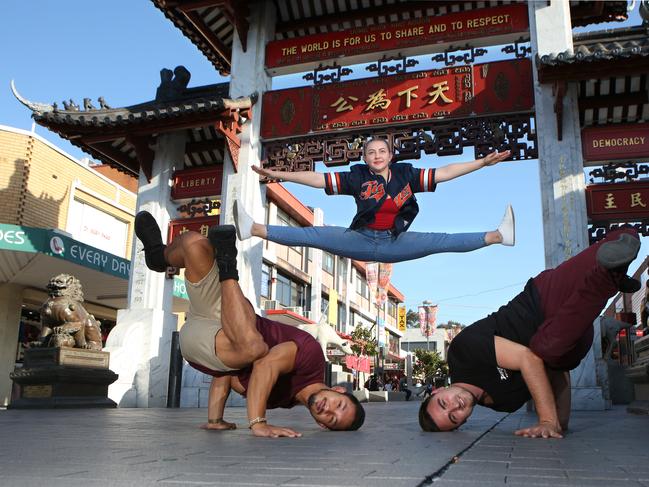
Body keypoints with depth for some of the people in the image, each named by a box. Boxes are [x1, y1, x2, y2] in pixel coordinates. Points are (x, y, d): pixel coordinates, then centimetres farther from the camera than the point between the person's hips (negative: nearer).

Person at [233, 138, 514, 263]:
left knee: (439, 241, -13)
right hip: (361, 241, -1)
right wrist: (278, 174, -8)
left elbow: (444, 173, 2)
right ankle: (253, 229, -25)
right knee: (314, 235, -16)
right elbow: (317, 179, -3)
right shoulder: (357, 177, 1)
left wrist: (482, 162, -4)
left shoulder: (406, 175, 4)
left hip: (395, 243, 1)